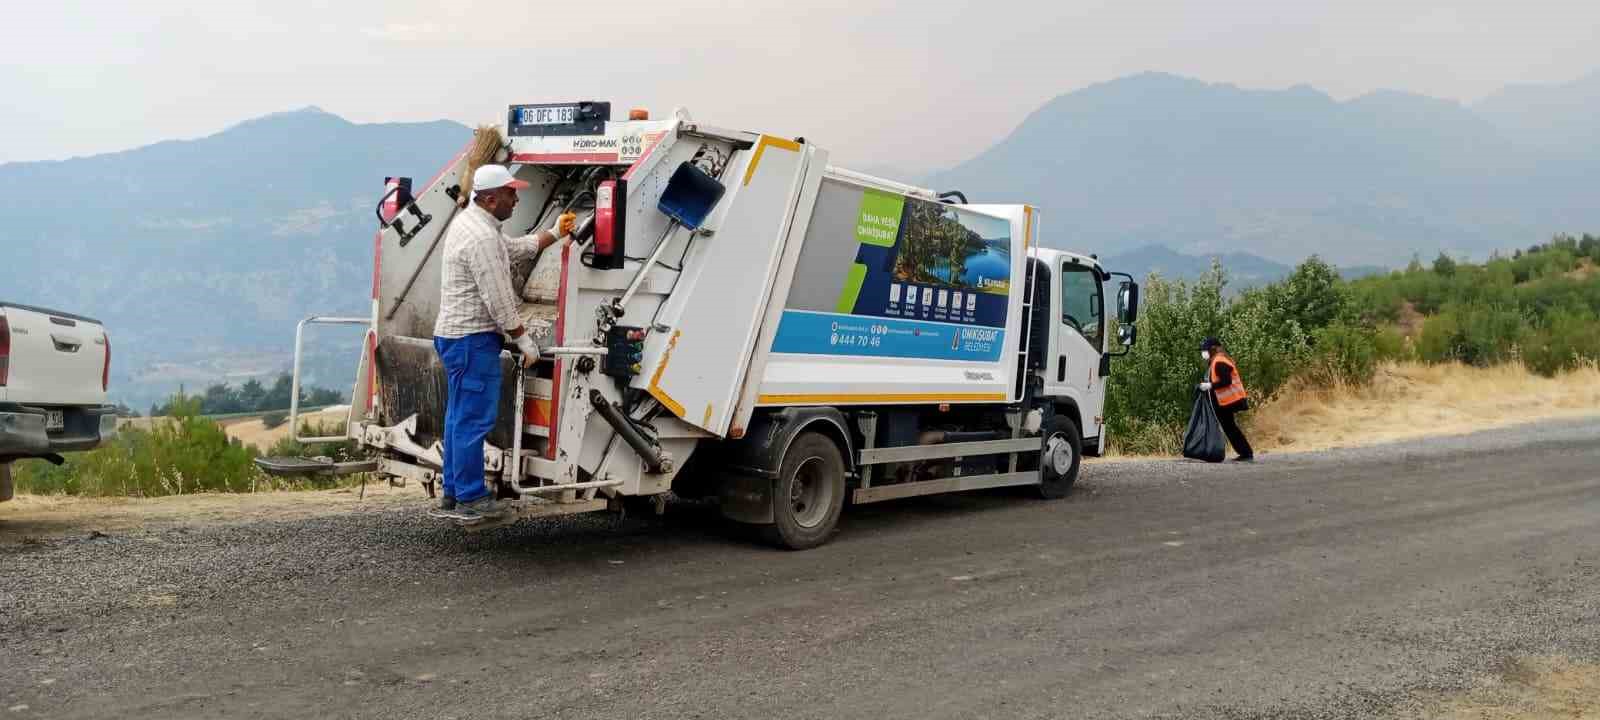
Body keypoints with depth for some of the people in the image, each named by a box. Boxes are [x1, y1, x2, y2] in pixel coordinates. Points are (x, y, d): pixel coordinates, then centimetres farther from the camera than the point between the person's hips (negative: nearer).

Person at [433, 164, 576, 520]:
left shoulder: (471, 221, 13)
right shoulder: (482, 237, -20)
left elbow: (515, 249, 27)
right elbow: (498, 300, -20)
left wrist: (554, 233, 25)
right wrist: (524, 339, -12)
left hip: (455, 335, 11)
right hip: (473, 339, -11)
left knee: (460, 416, 15)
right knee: (474, 419, -4)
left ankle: (454, 491, 23)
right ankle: (471, 498, 2)